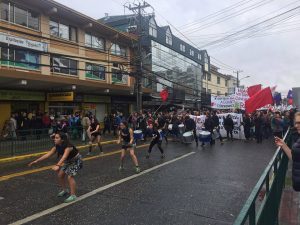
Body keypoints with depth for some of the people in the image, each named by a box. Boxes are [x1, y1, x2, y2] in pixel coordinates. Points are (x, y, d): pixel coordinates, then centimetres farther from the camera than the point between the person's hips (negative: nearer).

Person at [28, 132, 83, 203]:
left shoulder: (68, 147, -35)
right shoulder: (57, 147, -12)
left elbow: (64, 157, -50)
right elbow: (48, 154, -13)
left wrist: (58, 165, -65)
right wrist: (36, 161, -17)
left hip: (76, 161, -8)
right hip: (68, 161, 8)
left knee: (70, 177, -19)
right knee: (60, 175, 5)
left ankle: (73, 195, -7)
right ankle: (65, 190, 27)